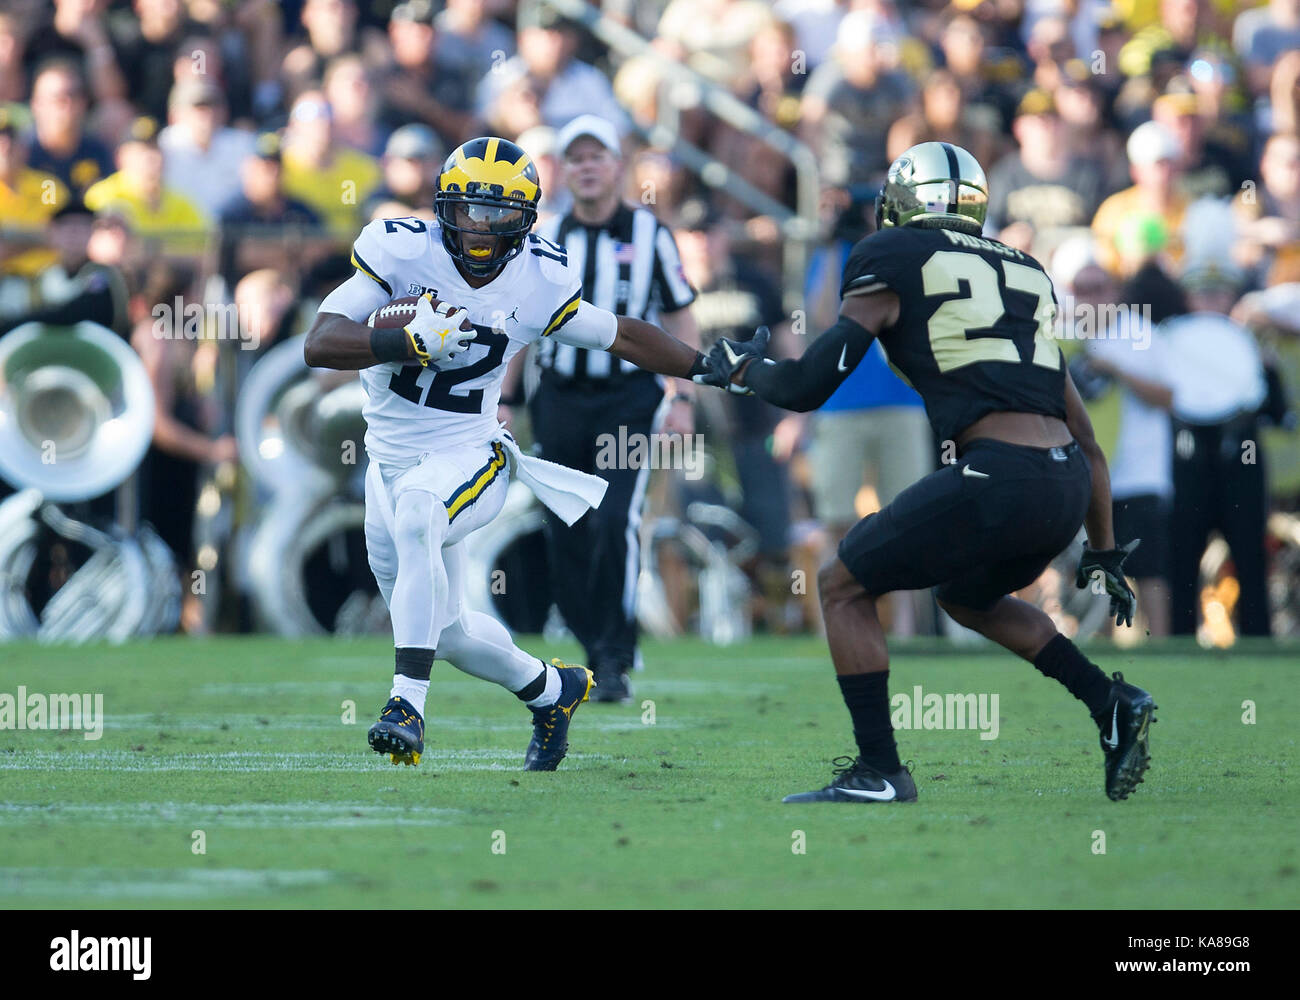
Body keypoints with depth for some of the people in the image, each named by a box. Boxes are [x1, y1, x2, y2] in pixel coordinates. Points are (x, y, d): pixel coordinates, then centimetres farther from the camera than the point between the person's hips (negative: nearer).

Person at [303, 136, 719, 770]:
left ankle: (408, 703, -39)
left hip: (468, 455, -3)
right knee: (443, 629, 13)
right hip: (391, 458, 3)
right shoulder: (401, 254, -15)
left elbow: (623, 336, 8)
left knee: (416, 509, -38)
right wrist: (413, 340, -36)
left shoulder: (539, 284, -10)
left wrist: (710, 367, 11)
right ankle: (551, 690, 44)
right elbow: (319, 346, -23)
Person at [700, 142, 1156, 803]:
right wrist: (1104, 552, 31)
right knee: (968, 597, 33)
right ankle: (1111, 704, 21)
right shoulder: (1021, 274, 25)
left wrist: (741, 370, 23)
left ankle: (880, 771, 7)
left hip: (998, 476, -7)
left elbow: (810, 385, 2)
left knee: (844, 587, 10)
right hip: (1069, 485, 7)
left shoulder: (894, 259, 6)